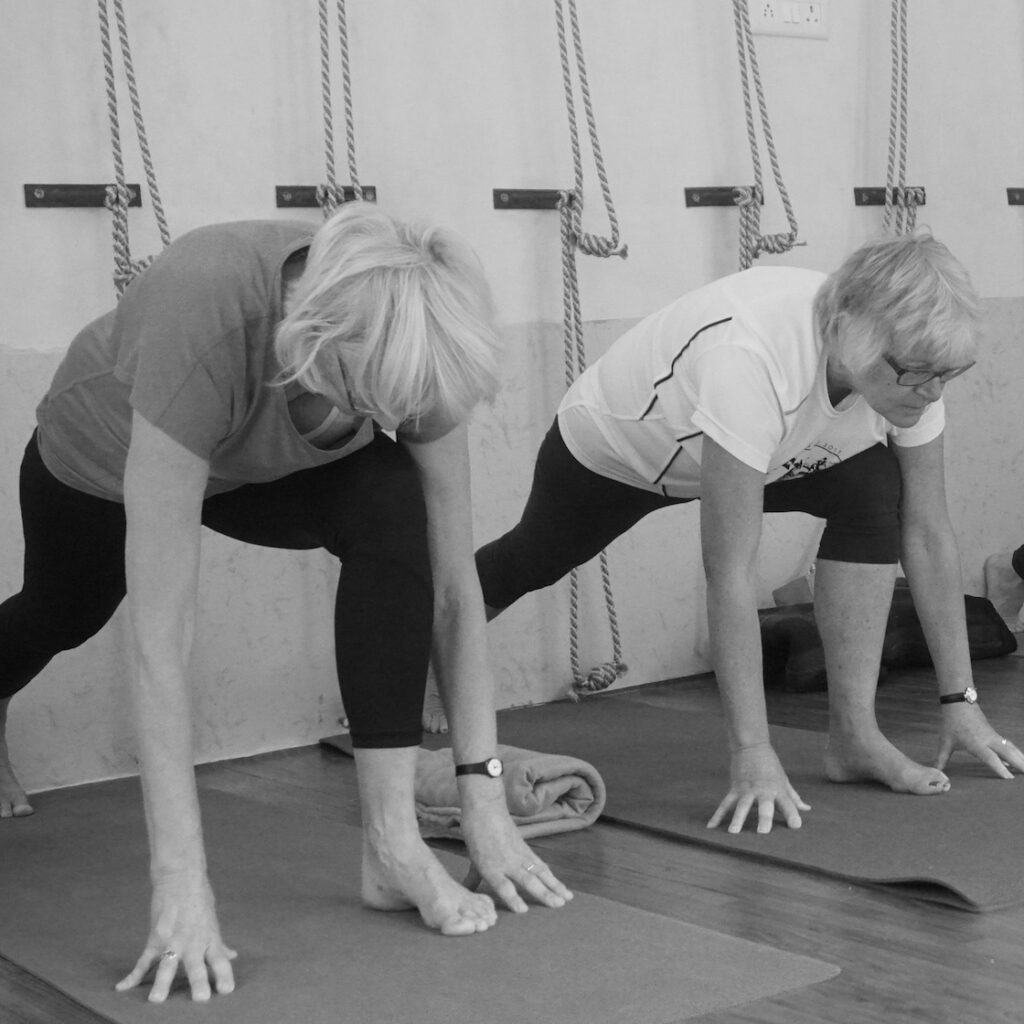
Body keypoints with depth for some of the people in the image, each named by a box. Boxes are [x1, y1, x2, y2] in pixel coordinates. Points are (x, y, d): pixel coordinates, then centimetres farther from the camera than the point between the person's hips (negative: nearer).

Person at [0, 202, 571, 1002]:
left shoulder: (418, 342, -34)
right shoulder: (203, 312, -47)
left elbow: (453, 581, -26)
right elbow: (161, 630, -47)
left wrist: (485, 794, -29)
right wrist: (180, 877, -49)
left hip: (267, 468, 2)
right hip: (106, 461, -2)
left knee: (394, 508, -29)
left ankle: (392, 840, -22)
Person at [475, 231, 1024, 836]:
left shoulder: (908, 369, -28)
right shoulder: (751, 361, -47)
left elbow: (928, 532, -18)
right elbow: (731, 572, -46)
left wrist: (960, 701, -18)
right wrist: (752, 753, -45)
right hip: (613, 446, -4)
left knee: (875, 491, -23)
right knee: (532, 563, 19)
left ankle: (854, 736, -16)